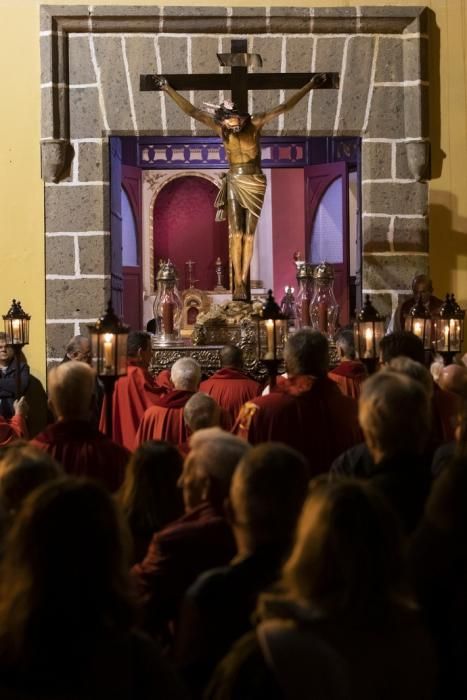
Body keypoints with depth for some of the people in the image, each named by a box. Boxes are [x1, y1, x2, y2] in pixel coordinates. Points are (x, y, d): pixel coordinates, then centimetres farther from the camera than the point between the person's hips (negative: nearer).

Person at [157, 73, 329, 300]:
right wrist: (169, 89, -13)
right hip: (234, 184, 0)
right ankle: (238, 284, -2)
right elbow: (192, 111, -10)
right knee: (236, 235, -4)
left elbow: (285, 106, -13)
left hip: (255, 184, 0)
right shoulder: (221, 129, -9)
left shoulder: (255, 124, -12)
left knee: (249, 235, 3)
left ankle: (243, 281, 7)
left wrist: (310, 85, -16)